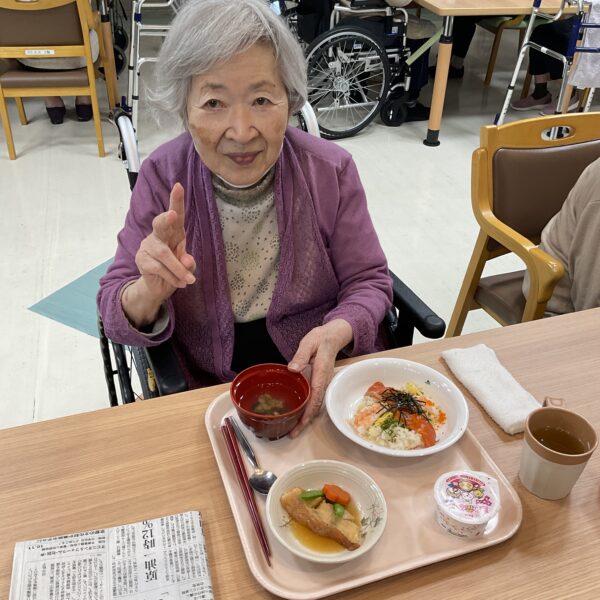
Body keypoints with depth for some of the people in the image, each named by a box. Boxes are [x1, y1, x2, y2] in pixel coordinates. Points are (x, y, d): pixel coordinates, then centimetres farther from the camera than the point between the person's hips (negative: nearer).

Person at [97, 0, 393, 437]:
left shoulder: (331, 170, -11)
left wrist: (336, 334, -25)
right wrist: (149, 293, -32)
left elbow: (368, 281, -3)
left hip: (324, 377, 1)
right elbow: (115, 313, -8)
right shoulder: (162, 177, -11)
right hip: (207, 389, 0)